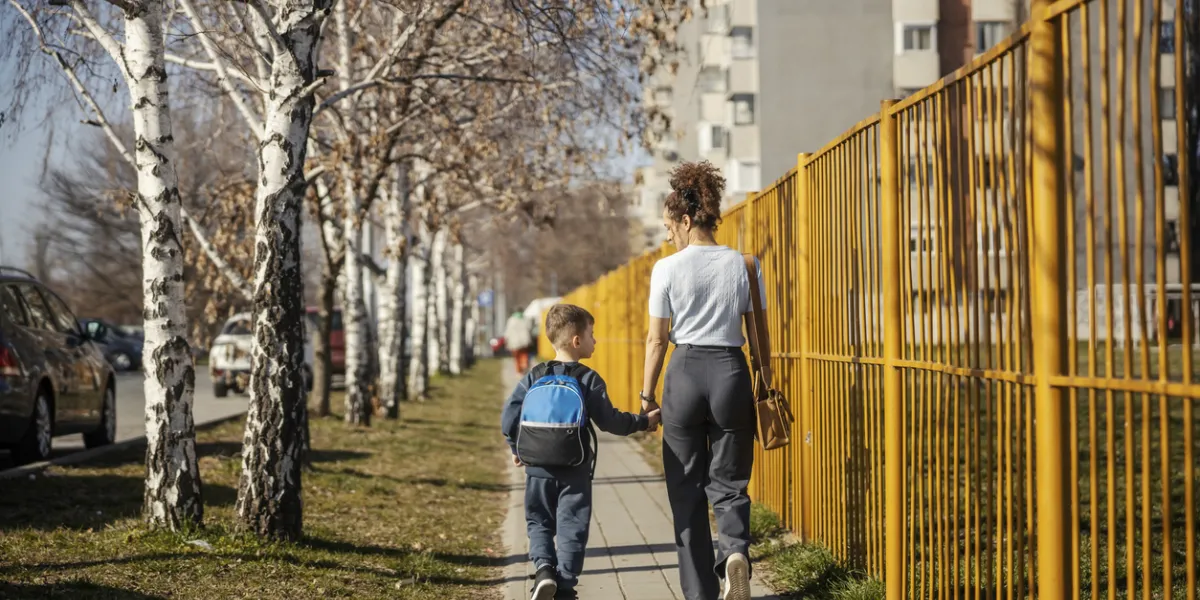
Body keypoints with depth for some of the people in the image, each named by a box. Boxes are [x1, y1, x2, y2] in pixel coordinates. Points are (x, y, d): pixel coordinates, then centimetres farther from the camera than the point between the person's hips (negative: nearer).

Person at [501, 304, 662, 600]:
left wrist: (516, 449, 17)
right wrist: (643, 421, 7)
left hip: (538, 468, 3)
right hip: (574, 472, -3)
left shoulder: (534, 377, 2)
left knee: (538, 521, 15)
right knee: (572, 526, 5)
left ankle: (544, 567, -7)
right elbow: (609, 420, -7)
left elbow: (508, 418, 1)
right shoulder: (588, 379, -7)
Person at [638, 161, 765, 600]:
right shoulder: (743, 265, 3)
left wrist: (647, 394, 10)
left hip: (685, 373, -2)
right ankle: (735, 552, -19)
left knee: (687, 487, 9)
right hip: (731, 371, 2)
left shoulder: (668, 268, -4)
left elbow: (657, 339, 0)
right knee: (728, 483, 12)